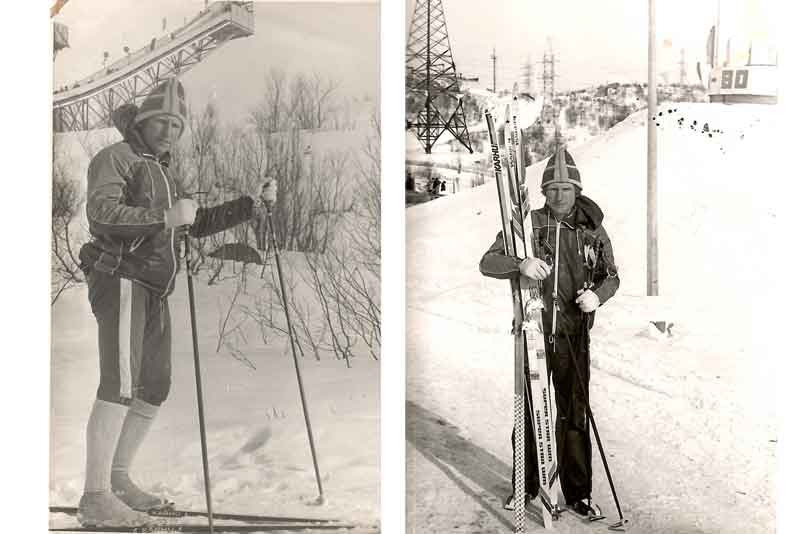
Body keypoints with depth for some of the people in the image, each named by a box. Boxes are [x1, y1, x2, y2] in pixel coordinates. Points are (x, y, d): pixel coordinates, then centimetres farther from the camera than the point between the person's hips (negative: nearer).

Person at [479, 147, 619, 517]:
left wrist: (598, 295, -13)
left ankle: (578, 493, 20)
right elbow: (487, 263, -7)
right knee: (528, 410, 9)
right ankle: (525, 487, 25)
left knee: (574, 415, 6)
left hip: (574, 335, 1)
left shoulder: (593, 230, 3)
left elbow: (611, 276, 11)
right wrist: (520, 264, -28)